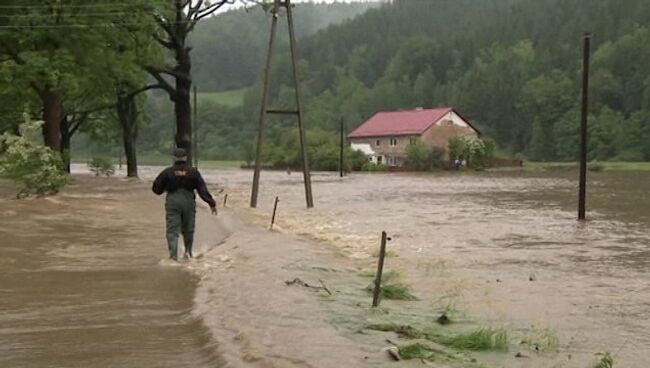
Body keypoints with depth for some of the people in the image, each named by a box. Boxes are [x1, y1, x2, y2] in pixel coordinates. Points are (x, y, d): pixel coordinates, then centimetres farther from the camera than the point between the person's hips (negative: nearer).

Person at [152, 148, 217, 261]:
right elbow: (203, 189, -4)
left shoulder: (167, 172, -1)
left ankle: (173, 254, -16)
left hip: (173, 202, -1)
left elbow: (156, 188, 4)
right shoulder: (193, 172, 1)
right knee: (188, 229, 17)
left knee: (172, 230, -2)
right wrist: (212, 203, -3)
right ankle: (188, 251, 26)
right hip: (188, 202, 1)